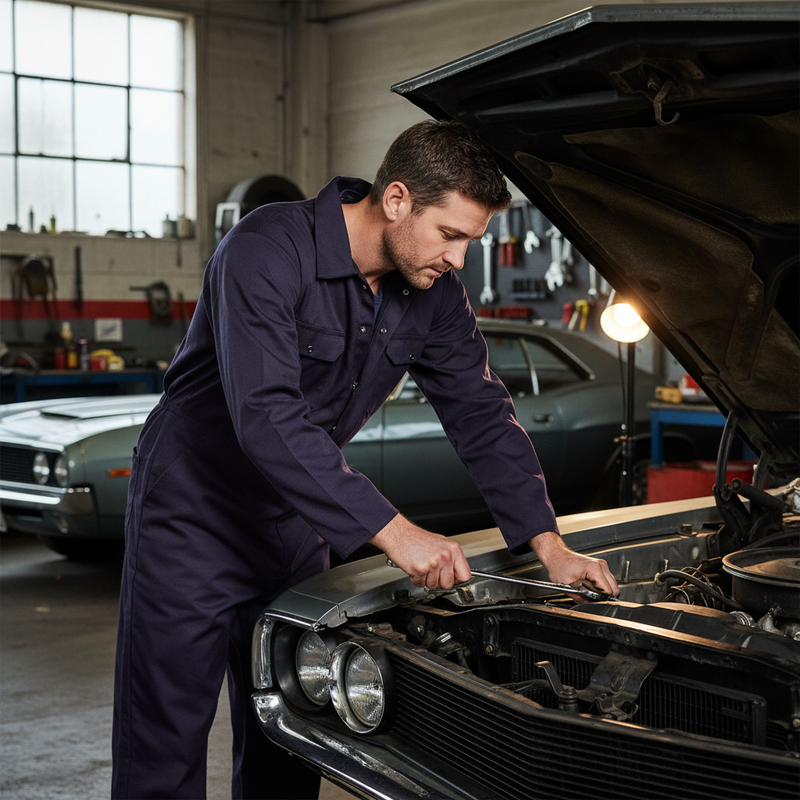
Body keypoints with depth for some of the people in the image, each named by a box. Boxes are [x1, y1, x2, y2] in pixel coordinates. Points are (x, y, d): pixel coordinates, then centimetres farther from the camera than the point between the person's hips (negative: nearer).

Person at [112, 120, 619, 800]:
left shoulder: (435, 291, -3)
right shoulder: (269, 250, -25)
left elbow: (483, 415, 4)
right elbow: (266, 417, -34)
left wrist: (549, 543, -5)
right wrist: (393, 531, -37)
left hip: (296, 524, 6)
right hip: (194, 514, -6)